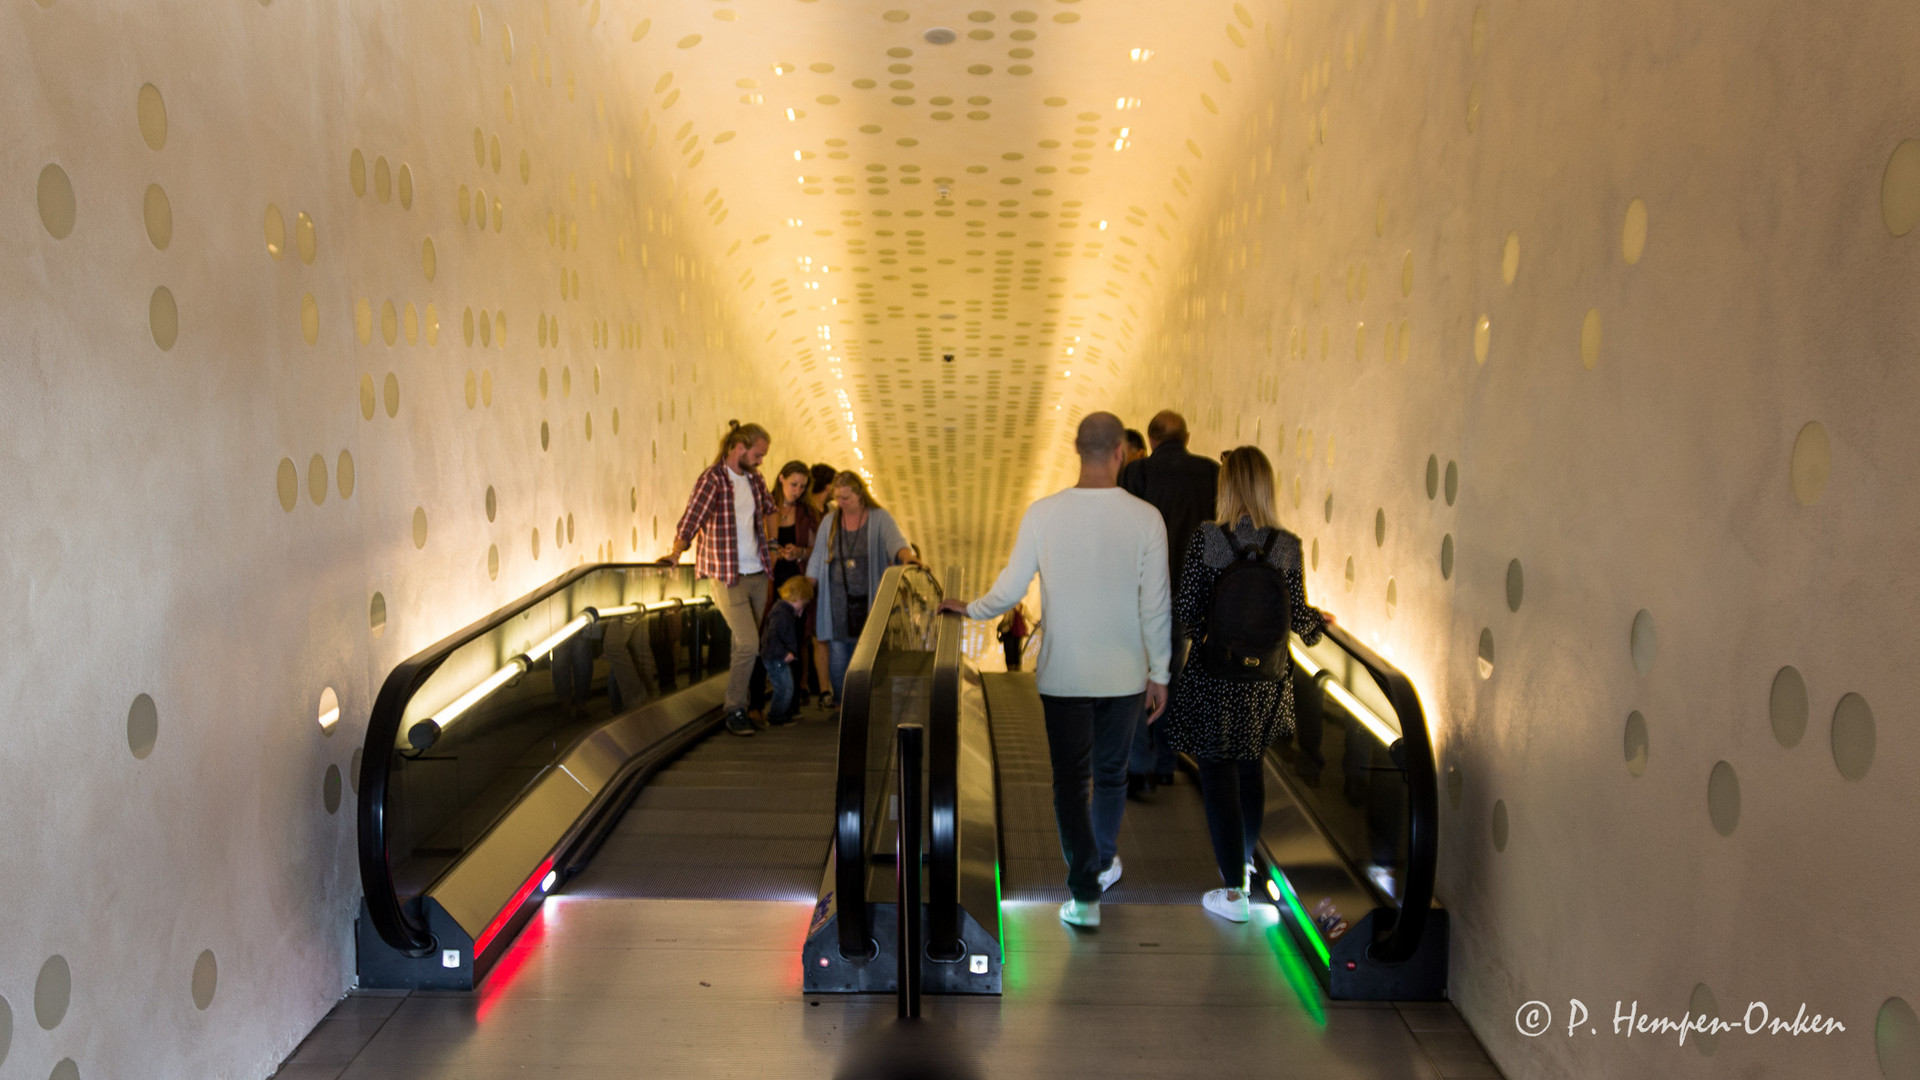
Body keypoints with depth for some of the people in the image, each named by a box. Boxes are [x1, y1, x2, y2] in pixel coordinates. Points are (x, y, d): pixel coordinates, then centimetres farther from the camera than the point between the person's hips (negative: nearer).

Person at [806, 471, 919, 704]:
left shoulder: (879, 518, 0)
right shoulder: (829, 521, 10)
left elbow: (895, 541, -18)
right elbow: (816, 560, 11)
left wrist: (906, 555, -40)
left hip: (870, 598, -2)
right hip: (839, 601, 2)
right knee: (838, 652, 0)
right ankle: (840, 704, 12)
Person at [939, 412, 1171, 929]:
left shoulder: (1043, 513, -10)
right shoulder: (1145, 518, -10)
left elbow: (1009, 589, -3)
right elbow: (1155, 605, -6)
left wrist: (970, 609, 17)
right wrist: (1159, 673, 5)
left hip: (1063, 673, -1)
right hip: (1125, 673, 1)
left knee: (1070, 779, 7)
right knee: (1111, 774, 20)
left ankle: (1085, 895, 6)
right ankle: (1103, 864, 39)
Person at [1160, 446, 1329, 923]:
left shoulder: (1205, 540, -13)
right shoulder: (1287, 546, -6)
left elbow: (1185, 614, -11)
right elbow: (1298, 620, 0)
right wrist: (1321, 619, 22)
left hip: (1215, 676, -4)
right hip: (1265, 681, 4)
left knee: (1218, 777, 5)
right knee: (1250, 768, 22)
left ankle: (1234, 892, 8)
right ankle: (1244, 862, 39)